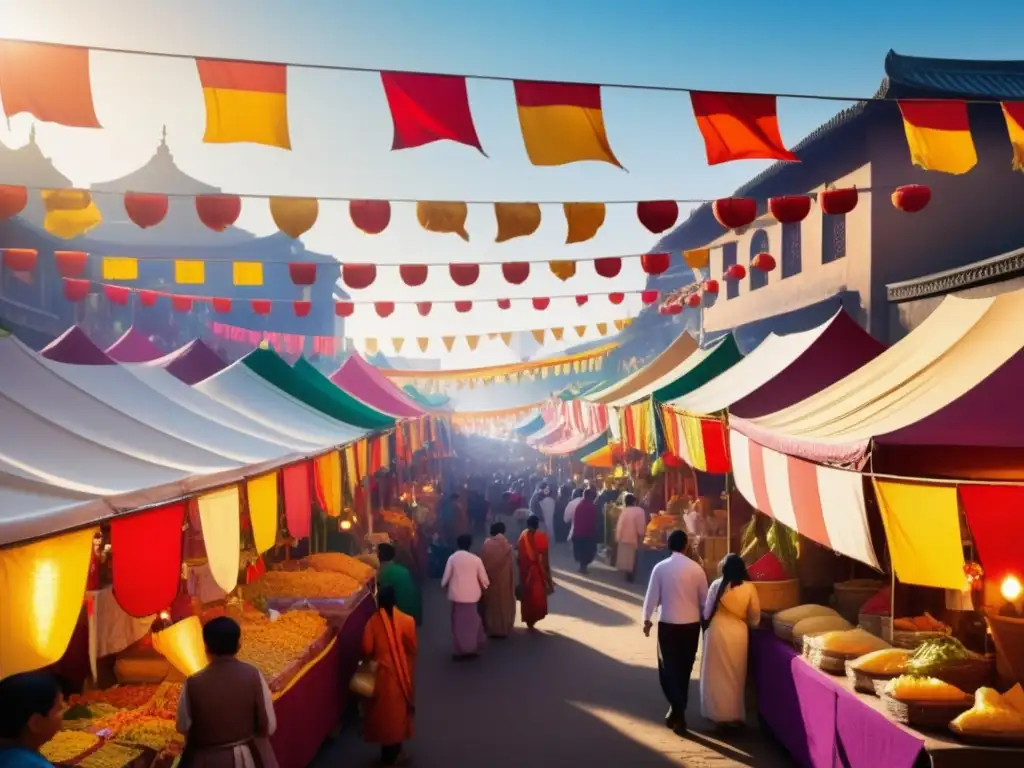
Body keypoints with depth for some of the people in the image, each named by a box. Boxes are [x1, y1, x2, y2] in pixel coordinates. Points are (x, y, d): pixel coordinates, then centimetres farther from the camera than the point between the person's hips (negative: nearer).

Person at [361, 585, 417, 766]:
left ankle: (387, 752, 27)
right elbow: (414, 647, -7)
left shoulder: (372, 622, -11)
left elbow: (366, 649, -9)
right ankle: (393, 754, 21)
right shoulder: (406, 621, -13)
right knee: (397, 710, 13)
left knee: (382, 710, 15)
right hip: (400, 673, -1)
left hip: (380, 673, 1)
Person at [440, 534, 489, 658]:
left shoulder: (452, 558, -7)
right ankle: (474, 648, 24)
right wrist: (485, 586, 21)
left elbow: (446, 576, -4)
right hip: (472, 594, 1)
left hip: (457, 594, -1)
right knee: (472, 621, 16)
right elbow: (483, 578, 0)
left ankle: (462, 649, 11)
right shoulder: (476, 559, -5)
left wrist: (443, 585, 17)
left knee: (459, 621, 10)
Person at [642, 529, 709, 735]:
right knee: (684, 668, 15)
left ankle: (677, 710, -9)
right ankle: (679, 711, 23)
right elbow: (704, 598, 3)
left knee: (669, 667, 6)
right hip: (692, 624, 2)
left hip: (668, 624, -2)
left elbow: (652, 596, -5)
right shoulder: (697, 568, -5)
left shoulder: (660, 568, -9)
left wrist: (646, 619, 9)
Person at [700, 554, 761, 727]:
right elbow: (755, 617, 2)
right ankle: (735, 713, 20)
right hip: (739, 633, 2)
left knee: (717, 672, 9)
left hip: (718, 631, -2)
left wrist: (706, 624, 18)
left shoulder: (717, 585, -10)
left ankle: (718, 713, 13)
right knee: (736, 674, 14)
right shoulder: (749, 588, -5)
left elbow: (707, 611, -2)